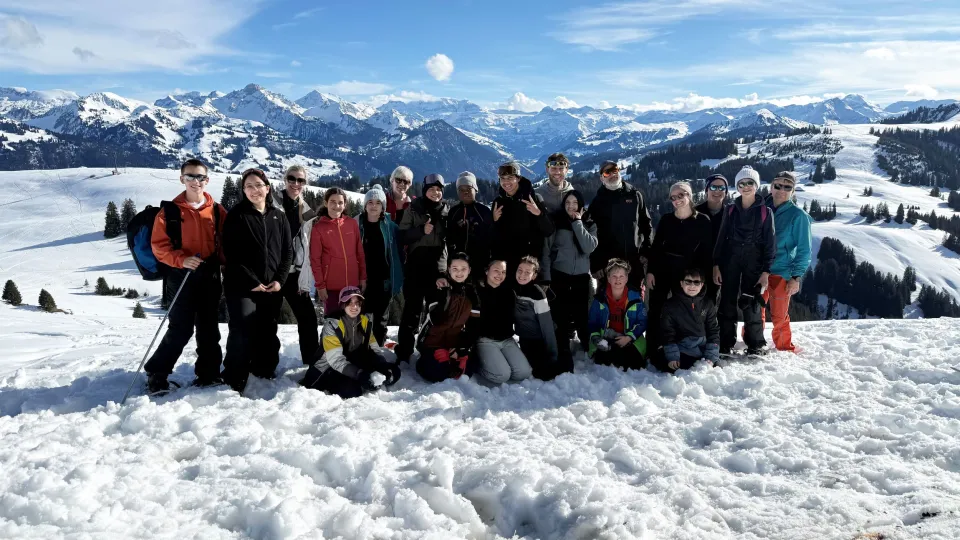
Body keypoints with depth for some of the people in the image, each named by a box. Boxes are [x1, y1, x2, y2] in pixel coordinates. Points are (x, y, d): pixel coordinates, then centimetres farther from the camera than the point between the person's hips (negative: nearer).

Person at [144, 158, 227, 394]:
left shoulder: (217, 210, 6)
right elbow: (158, 245, -4)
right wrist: (182, 260, -19)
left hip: (210, 276, 3)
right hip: (182, 276, -3)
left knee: (208, 328, 11)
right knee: (181, 329, -4)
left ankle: (208, 373, 24)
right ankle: (156, 373, 13)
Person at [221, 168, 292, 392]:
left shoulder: (278, 217, 10)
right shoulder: (236, 215, -2)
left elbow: (288, 250, 10)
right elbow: (231, 254, -8)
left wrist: (280, 280, -3)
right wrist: (251, 282, -14)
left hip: (272, 287, 4)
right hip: (243, 287, -4)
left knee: (268, 333, 12)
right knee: (242, 333, -9)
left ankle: (265, 376, 26)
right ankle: (234, 381, 0)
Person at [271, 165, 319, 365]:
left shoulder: (305, 210, 11)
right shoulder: (273, 202, -4)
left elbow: (307, 246, 11)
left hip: (295, 272, 5)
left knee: (308, 317, 5)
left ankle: (313, 361, 18)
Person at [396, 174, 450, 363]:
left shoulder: (447, 211, 9)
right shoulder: (414, 209, 2)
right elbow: (402, 236, -4)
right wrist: (421, 230, -18)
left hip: (438, 267, 3)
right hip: (416, 266, -2)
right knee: (412, 309, -3)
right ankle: (404, 353, 5)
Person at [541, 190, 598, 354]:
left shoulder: (589, 224, 6)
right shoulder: (555, 222, 1)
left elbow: (589, 247, -12)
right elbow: (546, 251, 1)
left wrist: (577, 222, -10)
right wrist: (545, 278, -5)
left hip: (582, 278, 1)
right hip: (559, 277, -1)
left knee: (582, 317, -3)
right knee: (561, 318, -3)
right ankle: (563, 353, 9)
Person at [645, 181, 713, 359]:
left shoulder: (702, 221, -4)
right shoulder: (666, 219, 3)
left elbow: (707, 252, -4)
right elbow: (655, 246, 4)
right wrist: (650, 271, -3)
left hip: (686, 273, -2)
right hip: (661, 270, 2)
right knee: (655, 310, 2)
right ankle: (652, 351, 9)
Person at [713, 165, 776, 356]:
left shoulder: (765, 212, 0)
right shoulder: (730, 210, 7)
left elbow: (770, 242, -1)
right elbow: (721, 238, 6)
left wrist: (766, 270, -7)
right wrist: (716, 264, -1)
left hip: (753, 261, -2)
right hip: (730, 259, 2)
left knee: (750, 303, -2)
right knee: (727, 302, 2)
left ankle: (756, 344, 12)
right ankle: (725, 344, 10)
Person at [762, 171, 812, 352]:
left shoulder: (798, 216, -6)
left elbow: (804, 250, -6)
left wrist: (796, 277, -11)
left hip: (781, 273, -4)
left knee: (779, 316, 2)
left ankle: (784, 349, 22)